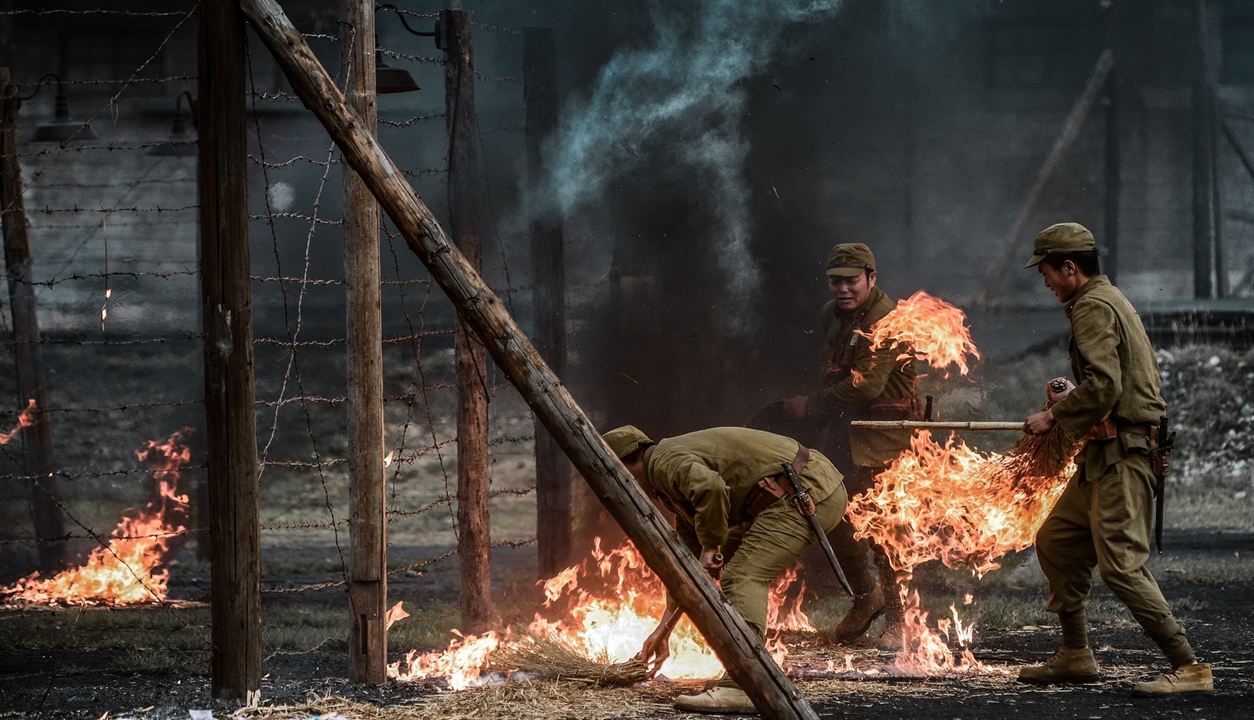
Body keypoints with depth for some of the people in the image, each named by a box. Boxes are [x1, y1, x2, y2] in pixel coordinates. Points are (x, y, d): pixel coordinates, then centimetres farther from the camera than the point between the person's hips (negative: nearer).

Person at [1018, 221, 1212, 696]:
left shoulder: (1093, 308, -13)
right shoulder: (1109, 299, 19)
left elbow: (1104, 386, -25)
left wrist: (1055, 417, -13)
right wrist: (1074, 397, 16)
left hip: (1122, 455, -11)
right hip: (1105, 454, 11)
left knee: (1120, 563, -15)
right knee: (1056, 541, 17)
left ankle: (1189, 667, -16)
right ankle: (1074, 656, 24)